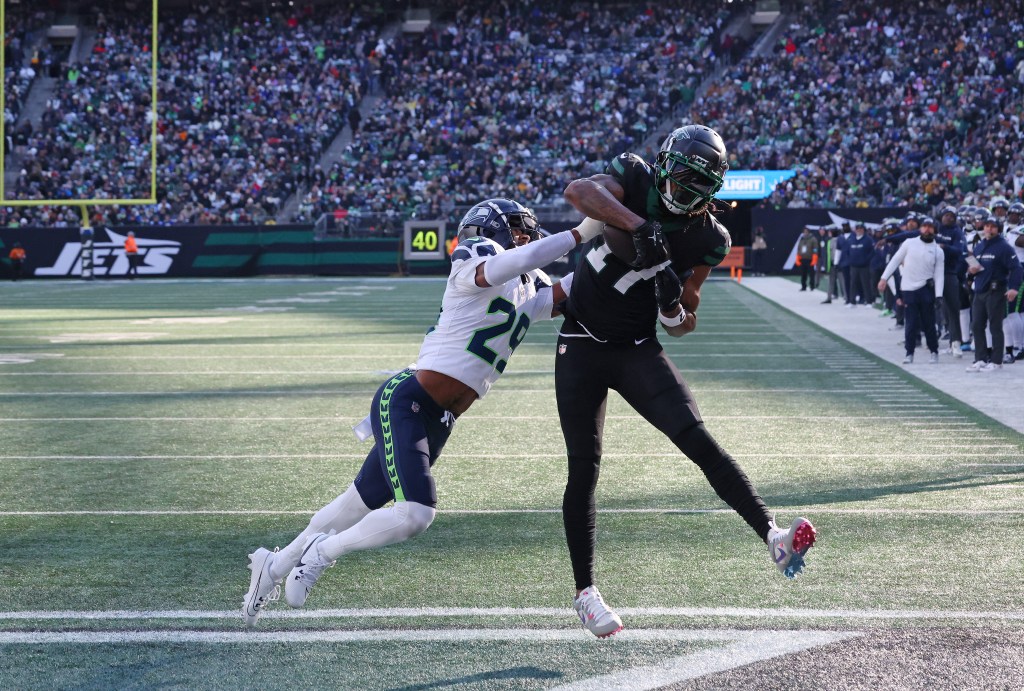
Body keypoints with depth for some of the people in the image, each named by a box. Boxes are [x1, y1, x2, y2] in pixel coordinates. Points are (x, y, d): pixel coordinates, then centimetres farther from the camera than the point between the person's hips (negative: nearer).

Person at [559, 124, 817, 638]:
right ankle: (585, 592, 11)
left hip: (638, 350, 1)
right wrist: (641, 226, -42)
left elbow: (685, 322, 2)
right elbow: (579, 191, -31)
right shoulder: (634, 180, -9)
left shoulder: (707, 241, -4)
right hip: (581, 345, -1)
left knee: (697, 439, -18)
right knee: (584, 468, 0)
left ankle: (772, 537, -25)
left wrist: (675, 311, -21)